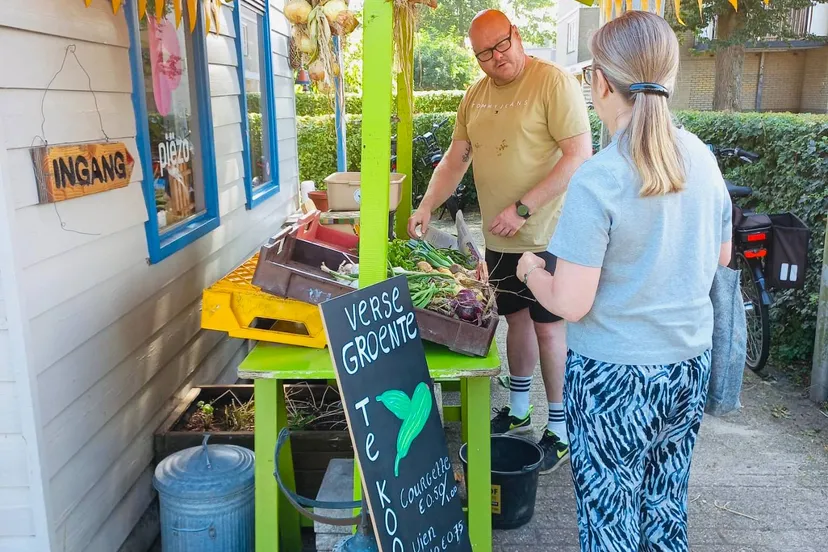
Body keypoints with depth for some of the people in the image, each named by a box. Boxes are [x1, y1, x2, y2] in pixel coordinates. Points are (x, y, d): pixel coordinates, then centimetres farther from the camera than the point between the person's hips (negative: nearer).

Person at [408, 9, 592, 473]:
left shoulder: (555, 82, -13)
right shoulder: (475, 96, 9)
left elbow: (580, 156, -19)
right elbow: (456, 160, 13)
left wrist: (522, 208, -23)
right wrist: (426, 208, 0)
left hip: (545, 235, -6)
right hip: (499, 238, 6)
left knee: (548, 326, 1)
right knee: (516, 318, 17)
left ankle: (560, 430, 16)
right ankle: (518, 412, 33)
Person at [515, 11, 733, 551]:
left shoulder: (597, 181, -21)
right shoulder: (702, 157, -1)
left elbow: (570, 303, -19)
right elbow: (721, 256, 12)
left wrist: (531, 269, -1)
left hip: (616, 377, -6)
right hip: (689, 365, 6)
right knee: (667, 505, 22)